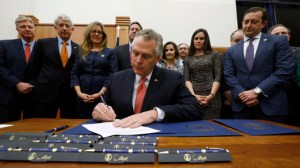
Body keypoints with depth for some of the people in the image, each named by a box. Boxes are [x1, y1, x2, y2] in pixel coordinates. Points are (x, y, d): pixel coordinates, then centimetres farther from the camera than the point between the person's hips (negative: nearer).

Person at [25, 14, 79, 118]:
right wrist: (35, 86, 5)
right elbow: (34, 68, 9)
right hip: (45, 92, -1)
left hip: (70, 94, 1)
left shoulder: (78, 48, 7)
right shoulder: (43, 43, 6)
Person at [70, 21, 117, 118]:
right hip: (82, 97, 3)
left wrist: (101, 93, -14)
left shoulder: (110, 52, 5)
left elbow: (112, 75, -5)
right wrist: (79, 92, -7)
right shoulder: (82, 52, 13)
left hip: (102, 97, -2)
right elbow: (74, 74, 7)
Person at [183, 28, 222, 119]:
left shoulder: (214, 55, 8)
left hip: (212, 97, -1)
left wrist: (211, 95, -13)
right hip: (194, 98, 1)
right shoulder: (188, 59, 13)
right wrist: (193, 95, -13)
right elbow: (186, 79, 3)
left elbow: (218, 77, 0)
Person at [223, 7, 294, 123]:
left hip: (270, 105, -2)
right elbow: (229, 75, 3)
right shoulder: (232, 50, 12)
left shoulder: (279, 41, 5)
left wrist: (257, 91, -15)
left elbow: (285, 70, -6)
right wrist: (242, 94, -12)